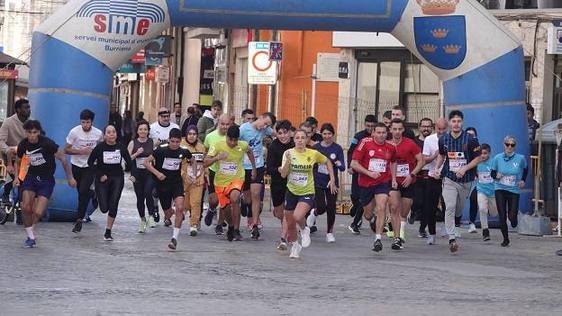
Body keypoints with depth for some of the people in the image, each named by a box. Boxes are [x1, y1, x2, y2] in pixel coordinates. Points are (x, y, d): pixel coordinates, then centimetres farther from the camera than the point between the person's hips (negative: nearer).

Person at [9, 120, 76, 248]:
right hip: (31, 177, 3)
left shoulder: (47, 143, -19)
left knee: (38, 213, -13)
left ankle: (31, 227, 22)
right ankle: (31, 236, 4)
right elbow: (18, 162, 15)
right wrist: (17, 177, 0)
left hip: (46, 180, -3)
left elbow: (62, 159, -8)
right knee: (25, 207, -16)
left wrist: (70, 177, -4)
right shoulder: (23, 145, -5)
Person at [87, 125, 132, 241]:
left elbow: (129, 162, 9)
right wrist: (100, 175, -10)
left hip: (117, 178, 1)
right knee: (104, 208, -3)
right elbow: (90, 162, -3)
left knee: (113, 206, -7)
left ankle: (108, 232, 4)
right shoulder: (100, 147, -9)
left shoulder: (121, 147, -3)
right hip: (103, 179, -1)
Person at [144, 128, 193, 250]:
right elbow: (146, 162, -11)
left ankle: (175, 237, -15)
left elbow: (192, 161, 16)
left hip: (177, 182, 1)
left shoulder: (184, 151, -7)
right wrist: (157, 173, -23)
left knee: (179, 208, -21)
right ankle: (168, 217, 52)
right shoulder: (161, 150, -15)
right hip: (162, 184, -1)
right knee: (168, 212, 11)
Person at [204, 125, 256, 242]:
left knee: (234, 198, -31)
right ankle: (231, 226, 43)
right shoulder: (218, 146, -13)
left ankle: (236, 231, -21)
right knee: (225, 208, 8)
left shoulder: (243, 146, -7)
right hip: (221, 181, 1)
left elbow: (249, 152, 18)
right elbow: (206, 163, -16)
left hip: (237, 180, -1)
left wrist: (254, 169, 20)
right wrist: (217, 157, -33)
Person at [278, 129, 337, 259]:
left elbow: (327, 162, 12)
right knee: (290, 225, 10)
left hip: (307, 193, -2)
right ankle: (295, 245, 38)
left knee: (298, 217, -28)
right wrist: (287, 161, -28)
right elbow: (283, 174, -13)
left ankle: (304, 230, 6)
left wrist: (332, 180, 7)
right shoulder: (289, 153, -7)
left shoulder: (313, 154, -7)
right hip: (291, 192, 2)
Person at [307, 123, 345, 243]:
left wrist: (338, 164, -28)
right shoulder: (316, 147, 0)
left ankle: (330, 232, 17)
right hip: (318, 182, 0)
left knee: (331, 208, 0)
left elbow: (343, 168, -6)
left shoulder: (337, 148, -2)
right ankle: (314, 213, 25)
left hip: (332, 183, 0)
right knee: (321, 208, -11)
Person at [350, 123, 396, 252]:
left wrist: (393, 178, 10)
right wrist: (369, 173, -17)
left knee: (381, 208, -21)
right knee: (368, 214, 13)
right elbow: (354, 164, -9)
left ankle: (378, 239, -19)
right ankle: (373, 220, 51)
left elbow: (393, 162, 22)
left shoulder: (391, 147, 0)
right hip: (366, 183, 0)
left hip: (383, 182, 0)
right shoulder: (365, 143, -10)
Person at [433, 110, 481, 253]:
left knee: (459, 210, 14)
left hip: (466, 180, 0)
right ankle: (451, 239, -19)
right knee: (450, 207, -17)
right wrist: (437, 167, 3)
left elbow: (477, 158, -3)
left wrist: (465, 168, -17)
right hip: (449, 178, 0)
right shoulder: (443, 139, 1)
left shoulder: (470, 140, -9)